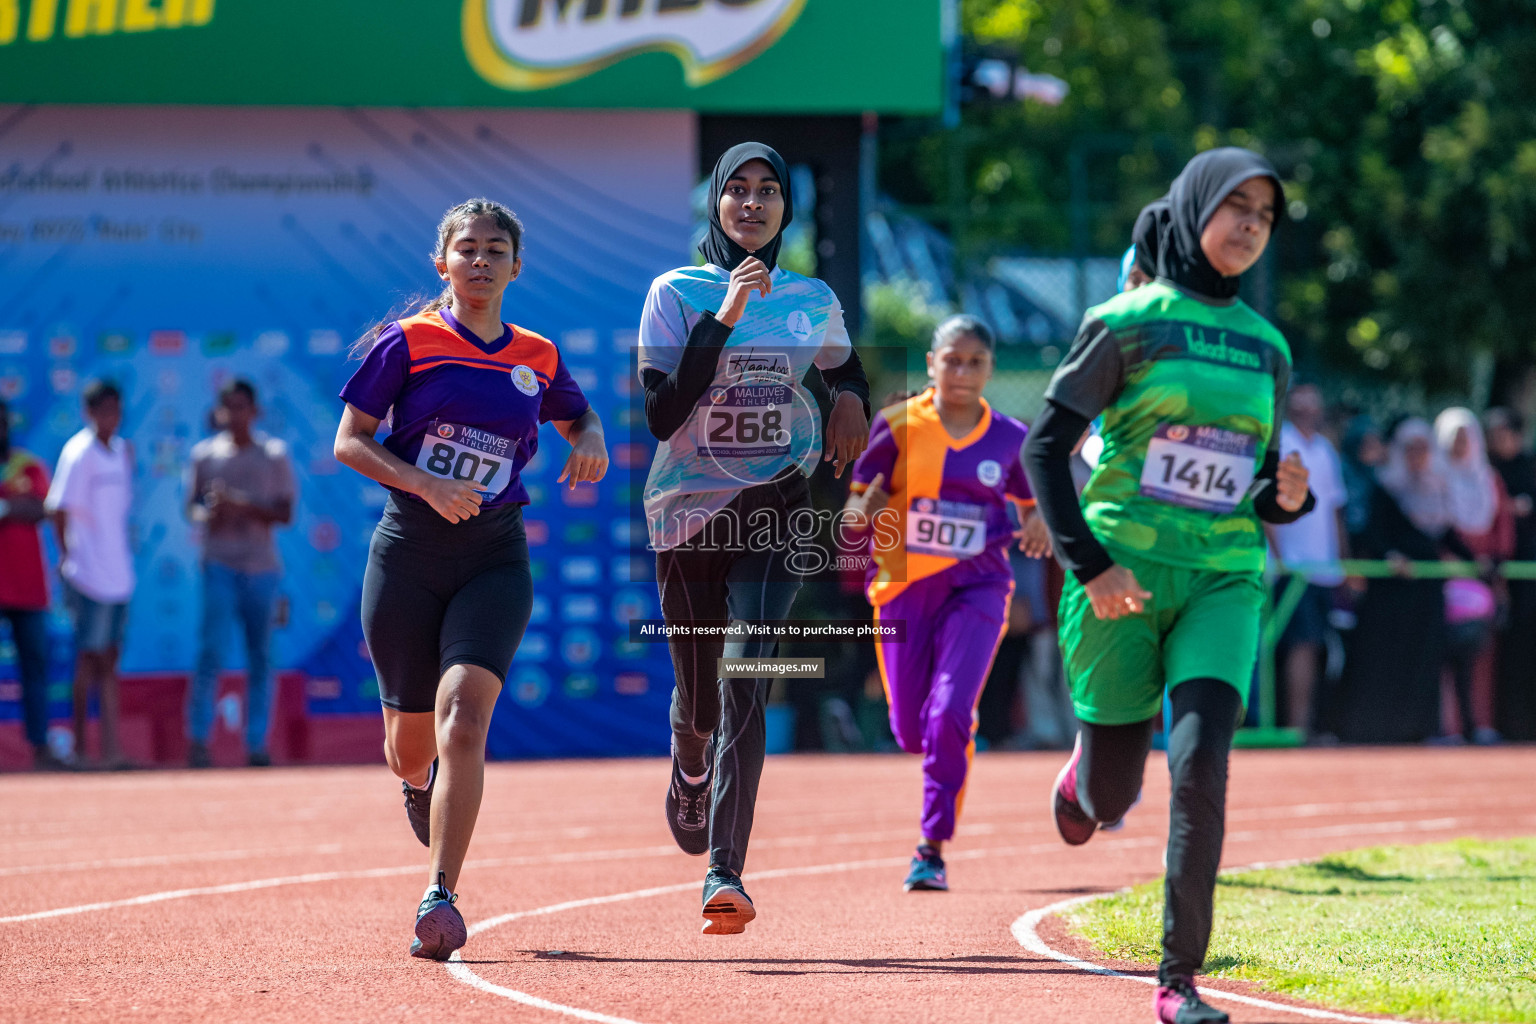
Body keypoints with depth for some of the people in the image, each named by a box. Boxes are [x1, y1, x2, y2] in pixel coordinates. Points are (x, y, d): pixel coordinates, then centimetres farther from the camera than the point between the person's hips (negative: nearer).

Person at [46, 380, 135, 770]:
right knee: (90, 658, -4)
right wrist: (68, 556, -10)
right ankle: (79, 747, 0)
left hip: (119, 573, 7)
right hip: (90, 573, -7)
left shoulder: (121, 450, 11)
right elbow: (59, 510, -13)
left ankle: (111, 748, 9)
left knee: (109, 660, 8)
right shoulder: (79, 453, -11)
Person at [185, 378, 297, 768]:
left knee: (260, 656, 2)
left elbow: (285, 514, 2)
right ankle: (198, 739, -11)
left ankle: (257, 743, 8)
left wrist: (243, 506, -13)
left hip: (261, 567, 1)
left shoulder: (274, 455, 6)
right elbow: (192, 505, 13)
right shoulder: (204, 454, 8)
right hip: (219, 564, -1)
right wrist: (206, 514, -11)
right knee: (212, 649, -13)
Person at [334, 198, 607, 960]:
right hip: (408, 550, 0)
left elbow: (577, 417, 26)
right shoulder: (407, 342, -2)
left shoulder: (538, 358, 7)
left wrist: (592, 442, 2)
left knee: (462, 720, -21)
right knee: (411, 748, 9)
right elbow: (349, 441, -3)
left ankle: (440, 898, -24)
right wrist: (424, 482, -18)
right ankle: (419, 787, 49)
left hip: (495, 559, 0)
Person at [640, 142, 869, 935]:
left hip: (775, 510, 0)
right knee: (697, 690, 9)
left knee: (746, 678, -19)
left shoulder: (813, 301, 7)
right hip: (689, 510, 0)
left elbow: (847, 370, 27)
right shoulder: (677, 294, -2)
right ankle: (689, 773, 48)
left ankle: (724, 873, -25)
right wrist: (723, 319, -18)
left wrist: (851, 405, 3)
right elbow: (661, 417, -12)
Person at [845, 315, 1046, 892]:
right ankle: (959, 745, 43)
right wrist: (859, 514, -22)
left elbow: (1031, 507, 16)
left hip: (976, 589, -1)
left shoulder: (1008, 438, 3)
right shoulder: (897, 426, -1)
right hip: (904, 588, 1)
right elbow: (860, 504, 2)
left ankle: (933, 850, -11)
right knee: (911, 731, 5)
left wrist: (1036, 531, -7)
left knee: (950, 715, -19)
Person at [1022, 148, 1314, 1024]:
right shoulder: (1129, 322, -2)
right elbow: (1046, 447, -3)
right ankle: (1081, 775, 41)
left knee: (1202, 766, -17)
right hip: (1124, 579, -3)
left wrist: (1288, 498, -4)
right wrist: (1088, 564, -12)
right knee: (1110, 800, 2)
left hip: (1224, 582, 3)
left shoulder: (1267, 348, 12)